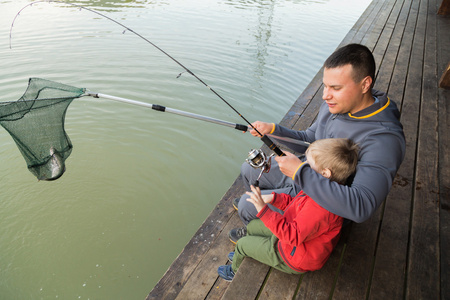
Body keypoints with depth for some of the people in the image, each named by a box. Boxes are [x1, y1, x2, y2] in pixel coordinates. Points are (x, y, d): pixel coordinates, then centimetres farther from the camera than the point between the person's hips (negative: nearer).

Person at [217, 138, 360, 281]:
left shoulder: (320, 206, -39)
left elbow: (293, 235, -37)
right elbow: (298, 204, 9)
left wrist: (263, 209, -39)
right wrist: (273, 198, -3)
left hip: (295, 261, -9)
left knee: (242, 244, 4)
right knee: (252, 226, 19)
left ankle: (235, 271, 39)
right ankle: (245, 255, 48)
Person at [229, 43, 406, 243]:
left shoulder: (384, 140, -35)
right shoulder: (336, 104, -10)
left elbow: (361, 208, -43)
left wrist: (300, 172, -41)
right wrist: (272, 129, -10)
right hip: (304, 174, 8)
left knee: (246, 207, -7)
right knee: (249, 170, 14)